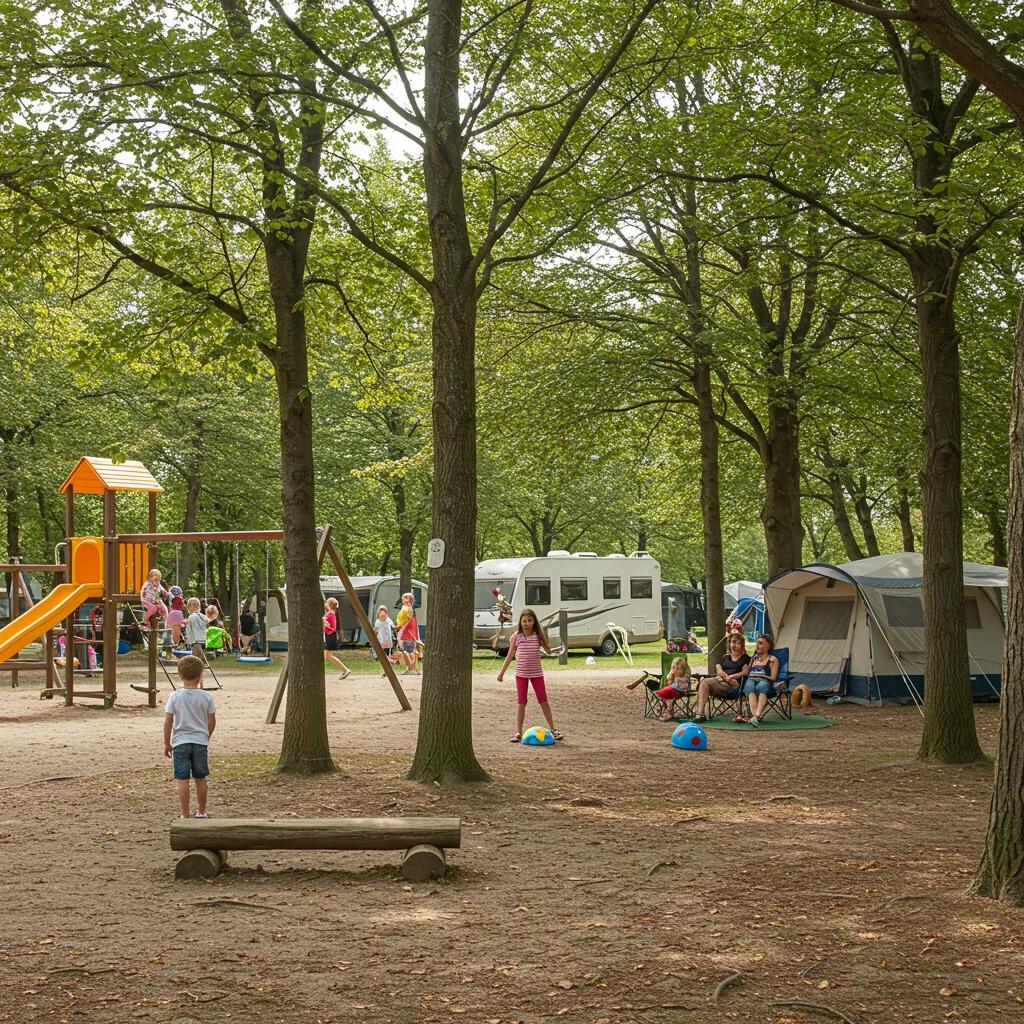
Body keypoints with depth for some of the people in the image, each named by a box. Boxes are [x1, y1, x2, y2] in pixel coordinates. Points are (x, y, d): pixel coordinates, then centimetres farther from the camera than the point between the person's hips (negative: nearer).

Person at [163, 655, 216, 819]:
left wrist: (166, 743, 4)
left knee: (182, 780, 0)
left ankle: (184, 815, -1)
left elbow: (168, 722, -7)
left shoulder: (175, 696, -7)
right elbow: (212, 721, 2)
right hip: (201, 742, 2)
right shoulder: (206, 697, -4)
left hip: (180, 742, -2)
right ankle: (201, 812, 24)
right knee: (200, 779, 13)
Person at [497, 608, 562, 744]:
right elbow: (510, 655, 4)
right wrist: (502, 672, 5)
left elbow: (548, 650, -5)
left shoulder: (538, 636, -3)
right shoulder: (516, 637, -2)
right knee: (521, 702, 3)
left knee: (543, 701, 4)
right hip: (521, 674, 0)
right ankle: (518, 732, 8)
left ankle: (553, 729, 12)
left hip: (536, 673, 0)